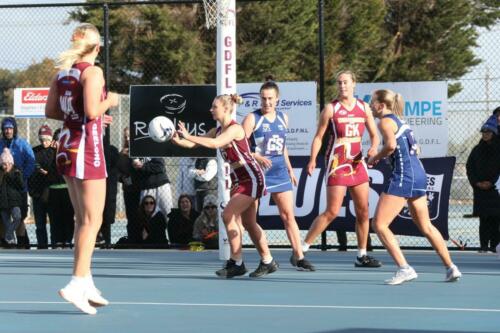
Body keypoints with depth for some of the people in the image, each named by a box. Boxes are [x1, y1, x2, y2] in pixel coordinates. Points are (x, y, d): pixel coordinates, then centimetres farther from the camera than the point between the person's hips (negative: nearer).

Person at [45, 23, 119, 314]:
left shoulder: (63, 71, 10)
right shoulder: (93, 71, -12)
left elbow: (50, 111, 12)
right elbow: (92, 111, -21)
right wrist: (109, 102, -3)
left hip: (67, 147, 8)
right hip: (87, 147, -8)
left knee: (83, 220, 14)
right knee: (93, 221, -7)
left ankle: (87, 285, 16)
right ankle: (77, 284, -16)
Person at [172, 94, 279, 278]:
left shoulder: (235, 128, -17)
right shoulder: (217, 131, 9)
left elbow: (216, 144, -34)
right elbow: (193, 144, 2)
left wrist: (188, 136, -36)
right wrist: (177, 140, -18)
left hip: (251, 178, -10)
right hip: (239, 179, 10)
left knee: (228, 215, -16)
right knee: (248, 222, 12)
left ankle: (236, 263, -11)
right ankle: (268, 262, 21)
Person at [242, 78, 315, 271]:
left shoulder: (283, 118, 12)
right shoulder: (252, 119, -6)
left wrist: (290, 169, 21)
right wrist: (257, 157, -27)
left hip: (279, 172, 5)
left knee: (288, 215, 3)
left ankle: (299, 257, 7)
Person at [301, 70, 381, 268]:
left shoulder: (364, 108, 7)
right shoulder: (331, 108, -4)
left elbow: (374, 134, 14)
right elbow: (319, 136, -2)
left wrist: (374, 147, -7)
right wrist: (313, 160, -14)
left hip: (357, 162, 5)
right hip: (337, 164, -5)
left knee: (363, 211, 6)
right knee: (332, 212, -10)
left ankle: (362, 255, 15)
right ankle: (302, 249, -4)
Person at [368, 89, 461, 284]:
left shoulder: (385, 121, -6)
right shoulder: (399, 120, 21)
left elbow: (391, 145, -25)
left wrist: (375, 158, -8)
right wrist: (383, 158, 18)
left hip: (403, 176, -9)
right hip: (419, 174, 9)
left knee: (379, 224, -6)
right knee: (425, 226, 19)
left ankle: (404, 269, -13)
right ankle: (451, 268, 21)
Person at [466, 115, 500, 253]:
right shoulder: (477, 150, 11)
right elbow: (469, 168, 10)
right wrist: (476, 182, -3)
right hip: (480, 189, 3)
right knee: (483, 218, 1)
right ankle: (484, 245, 0)